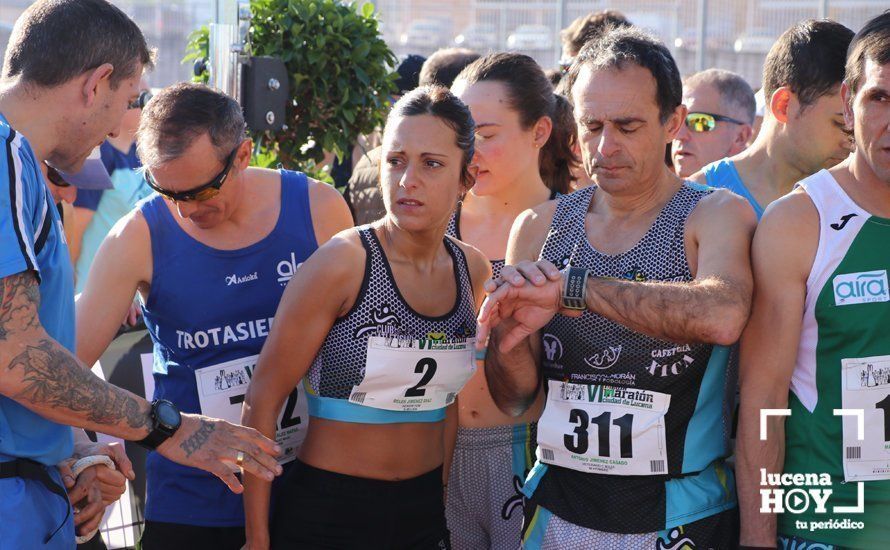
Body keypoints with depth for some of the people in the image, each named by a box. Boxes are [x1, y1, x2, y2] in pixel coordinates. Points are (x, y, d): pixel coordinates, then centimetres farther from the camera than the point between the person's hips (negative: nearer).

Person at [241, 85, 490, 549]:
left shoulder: (472, 271, 1)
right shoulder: (342, 263, -15)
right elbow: (262, 400, -13)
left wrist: (436, 499, 17)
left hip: (424, 510, 5)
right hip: (326, 511, -5)